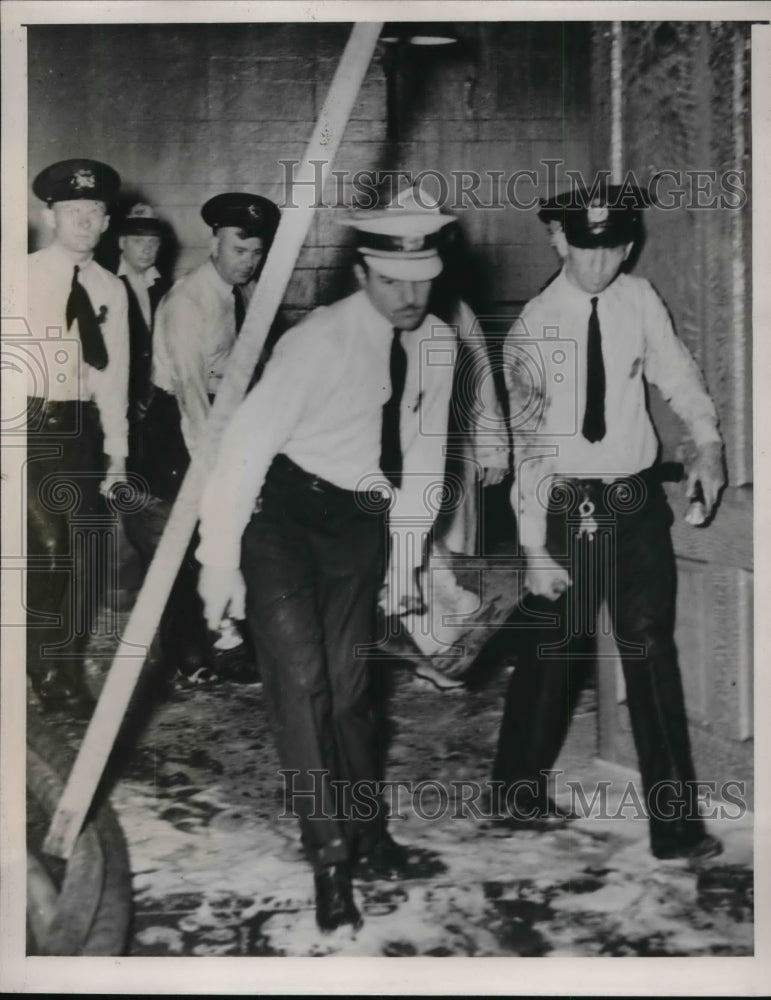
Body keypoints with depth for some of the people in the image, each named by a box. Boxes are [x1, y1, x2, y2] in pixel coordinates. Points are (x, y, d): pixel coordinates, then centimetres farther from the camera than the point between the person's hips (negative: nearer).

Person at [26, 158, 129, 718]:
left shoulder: (111, 290, 9)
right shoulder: (24, 277, -3)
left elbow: (113, 374, 12)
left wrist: (117, 454, 9)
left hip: (80, 427, 4)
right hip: (29, 422, -4)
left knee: (83, 552, 7)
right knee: (46, 544, -12)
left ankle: (69, 671, 21)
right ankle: (46, 669, 7)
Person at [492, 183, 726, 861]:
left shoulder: (640, 301, 0)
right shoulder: (535, 329, -11)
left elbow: (676, 372, 12)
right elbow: (528, 441, -12)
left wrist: (708, 441, -5)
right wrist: (535, 549, -13)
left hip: (638, 501, 3)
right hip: (567, 506, -3)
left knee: (653, 656, 1)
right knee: (552, 653, 8)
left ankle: (676, 824, 7)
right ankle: (520, 790, 31)